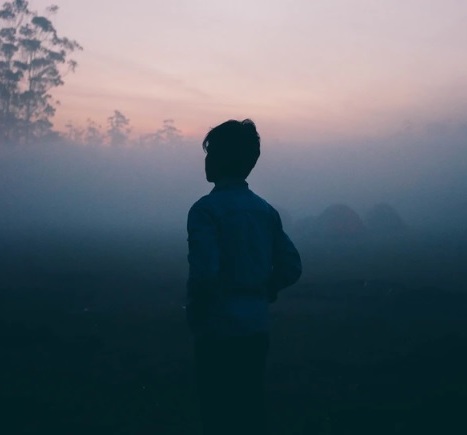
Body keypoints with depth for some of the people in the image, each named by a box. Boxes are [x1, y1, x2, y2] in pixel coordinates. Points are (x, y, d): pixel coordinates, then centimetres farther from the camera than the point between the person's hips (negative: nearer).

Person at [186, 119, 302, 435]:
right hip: (257, 327, 7)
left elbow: (204, 273, -21)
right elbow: (291, 267, 9)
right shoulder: (266, 210, 9)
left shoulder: (207, 209, -12)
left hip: (220, 329, -6)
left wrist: (195, 315, -5)